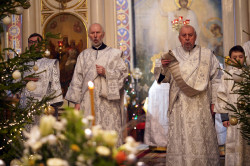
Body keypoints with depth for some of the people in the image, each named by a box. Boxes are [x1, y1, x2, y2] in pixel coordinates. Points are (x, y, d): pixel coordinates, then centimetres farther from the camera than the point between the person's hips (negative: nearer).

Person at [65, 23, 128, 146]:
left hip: (108, 101, -2)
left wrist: (106, 72, -11)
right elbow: (77, 80, 12)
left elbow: (123, 73, 5)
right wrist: (77, 102, 4)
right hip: (88, 102, 2)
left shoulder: (114, 53, 11)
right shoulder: (83, 55, 16)